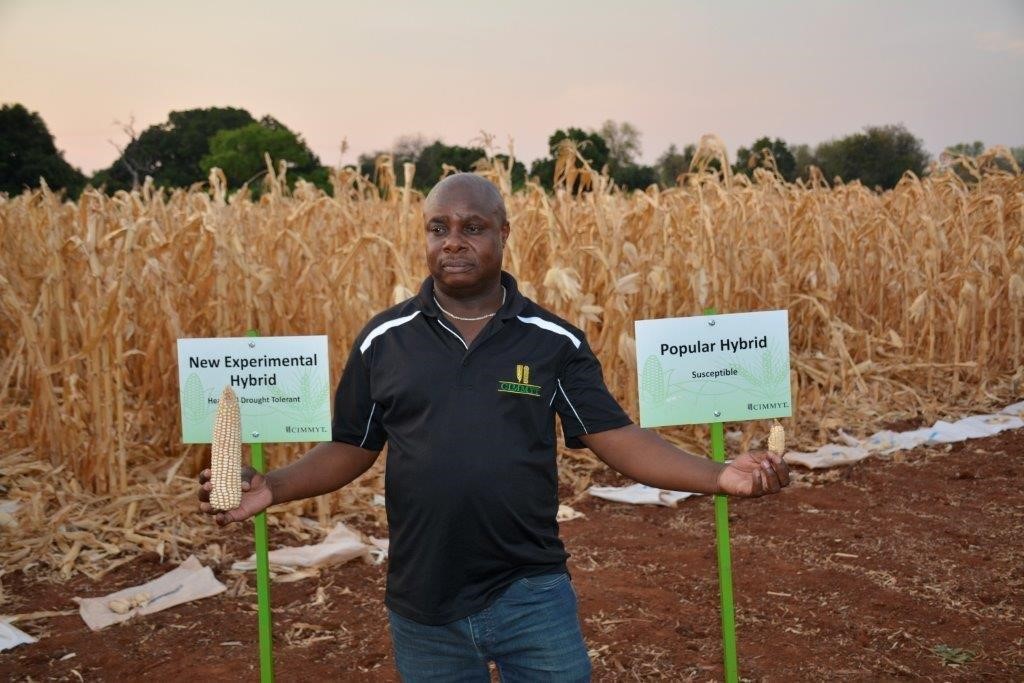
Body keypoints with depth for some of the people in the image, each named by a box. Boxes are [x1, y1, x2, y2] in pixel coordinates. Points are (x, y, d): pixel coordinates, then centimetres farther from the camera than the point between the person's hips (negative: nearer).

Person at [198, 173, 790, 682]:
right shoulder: (383, 341, -1)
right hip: (424, 604, 1)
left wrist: (718, 476, -18)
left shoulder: (555, 341, -3)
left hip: (532, 593, -1)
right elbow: (350, 450, 4)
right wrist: (271, 487, -12)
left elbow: (616, 437, -5)